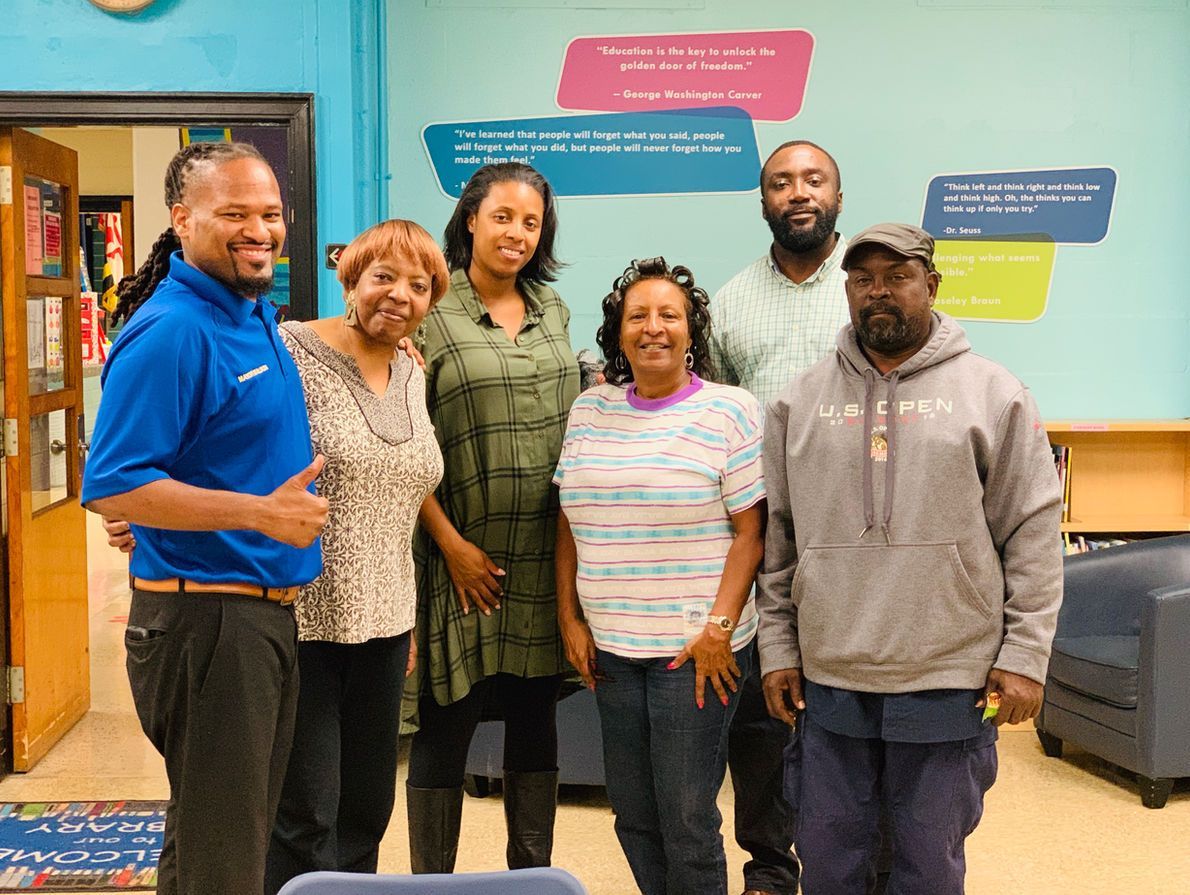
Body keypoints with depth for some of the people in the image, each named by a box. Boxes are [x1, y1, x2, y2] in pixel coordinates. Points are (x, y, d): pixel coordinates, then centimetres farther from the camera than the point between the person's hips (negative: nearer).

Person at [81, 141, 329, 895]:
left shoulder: (259, 318, 11)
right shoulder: (172, 331, -17)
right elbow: (111, 486, -23)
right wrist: (261, 513, -25)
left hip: (270, 610, 9)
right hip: (205, 617, -9)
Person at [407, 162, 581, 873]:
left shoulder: (553, 309, 10)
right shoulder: (431, 314, -7)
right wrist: (452, 545, -13)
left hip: (546, 557, 5)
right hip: (463, 559, -5)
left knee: (536, 722, 14)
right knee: (446, 727, 3)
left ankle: (534, 873, 28)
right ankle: (432, 879, 18)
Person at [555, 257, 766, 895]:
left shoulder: (729, 411, -6)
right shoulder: (589, 412, 8)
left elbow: (750, 531, -7)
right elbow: (569, 522, 12)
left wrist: (719, 628, -13)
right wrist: (570, 619, 6)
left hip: (694, 649, -4)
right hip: (610, 647, 5)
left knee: (686, 817, 1)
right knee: (632, 815, 13)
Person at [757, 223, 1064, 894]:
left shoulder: (993, 394, -1)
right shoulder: (801, 401, 7)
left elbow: (1034, 533, -2)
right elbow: (777, 536, 9)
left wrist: (1025, 656, -6)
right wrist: (778, 650, 6)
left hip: (949, 685, -2)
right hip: (827, 682, 3)